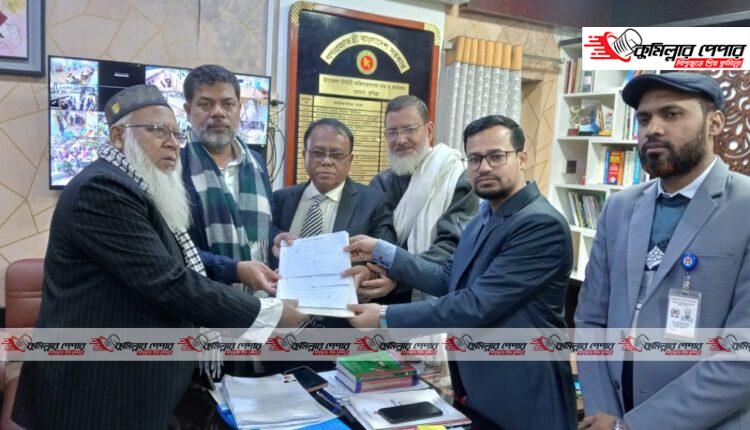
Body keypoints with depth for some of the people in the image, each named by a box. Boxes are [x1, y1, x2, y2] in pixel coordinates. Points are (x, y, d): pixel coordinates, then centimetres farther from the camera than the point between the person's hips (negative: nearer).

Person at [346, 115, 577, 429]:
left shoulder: (542, 224, -22)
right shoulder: (485, 216, 7)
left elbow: (477, 304, -27)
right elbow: (449, 279, 9)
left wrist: (386, 318, -22)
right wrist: (381, 251, 3)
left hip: (520, 399, -7)